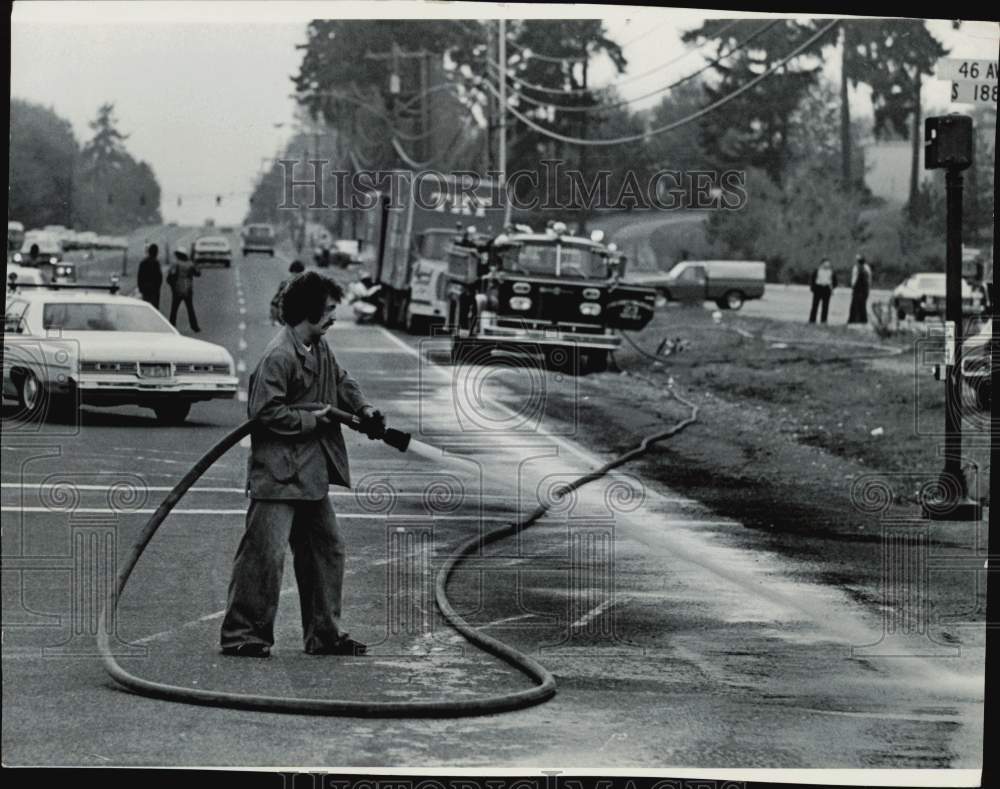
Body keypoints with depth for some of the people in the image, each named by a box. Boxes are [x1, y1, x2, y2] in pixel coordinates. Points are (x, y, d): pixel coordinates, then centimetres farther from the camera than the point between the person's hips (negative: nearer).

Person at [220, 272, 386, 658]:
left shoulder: (320, 349, 10)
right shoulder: (279, 356, -19)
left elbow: (341, 381, 26)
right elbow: (266, 412, -23)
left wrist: (364, 410, 9)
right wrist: (313, 421, -16)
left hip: (311, 474, 10)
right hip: (277, 474, -10)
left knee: (327, 549, 13)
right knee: (265, 552, -9)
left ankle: (324, 634, 22)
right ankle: (241, 634, -1)